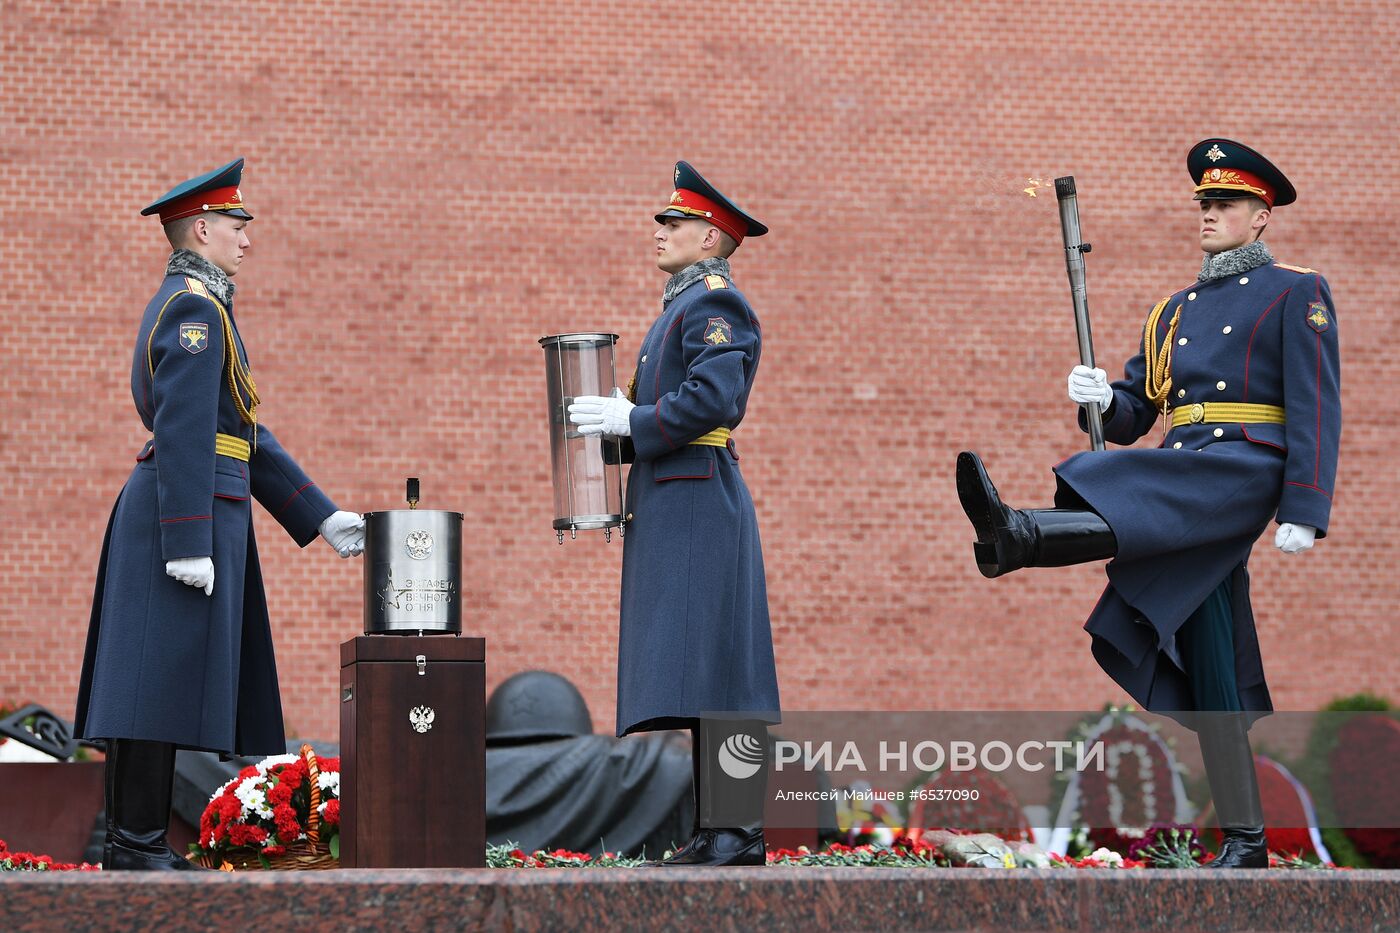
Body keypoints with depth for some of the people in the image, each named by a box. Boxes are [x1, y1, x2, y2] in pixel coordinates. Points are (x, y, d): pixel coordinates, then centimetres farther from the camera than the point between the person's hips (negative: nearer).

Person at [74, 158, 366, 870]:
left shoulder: (185, 303, 22)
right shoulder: (196, 306, -11)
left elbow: (241, 434, 23)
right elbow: (183, 431, -20)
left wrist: (323, 518, 21)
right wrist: (189, 543, -24)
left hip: (188, 512, 10)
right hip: (190, 513, -10)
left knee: (157, 689, 9)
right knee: (164, 681, -9)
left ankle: (132, 841, 12)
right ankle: (138, 844, -9)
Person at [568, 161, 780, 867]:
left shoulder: (715, 304, -9)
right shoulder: (682, 307, 23)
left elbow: (715, 399, -22)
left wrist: (631, 419, -15)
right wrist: (615, 424, 10)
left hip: (697, 508, -10)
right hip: (671, 507, 10)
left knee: (712, 665, -12)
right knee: (695, 676, 7)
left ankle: (738, 832, -13)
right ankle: (717, 832, 8)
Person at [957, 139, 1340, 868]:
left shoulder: (1296, 294, 3)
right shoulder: (1175, 310, 23)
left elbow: (1316, 409, -6)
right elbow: (1133, 415, 21)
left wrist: (1303, 511, -16)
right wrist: (1102, 398, -3)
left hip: (1247, 466, -6)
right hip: (1184, 486, 6)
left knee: (1128, 493, -34)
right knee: (1211, 667, 1)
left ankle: (1017, 535, -60)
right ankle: (1244, 841, 2)